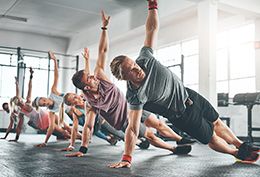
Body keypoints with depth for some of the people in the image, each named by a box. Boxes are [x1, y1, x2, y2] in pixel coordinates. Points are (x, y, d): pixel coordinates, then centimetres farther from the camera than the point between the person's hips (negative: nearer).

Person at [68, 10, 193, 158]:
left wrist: (104, 27, -25)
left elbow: (103, 51, -21)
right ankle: (174, 149, 22)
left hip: (131, 107, 5)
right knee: (150, 135, 1)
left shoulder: (99, 77, -19)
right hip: (125, 122, -5)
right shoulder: (91, 104, -29)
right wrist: (83, 150, -37)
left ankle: (181, 139, 32)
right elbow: (88, 127, -30)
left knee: (158, 124, 12)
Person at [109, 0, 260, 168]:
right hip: (183, 116, -5)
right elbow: (133, 129, -32)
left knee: (217, 123, 23)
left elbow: (152, 28, -13)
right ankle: (238, 154, 42)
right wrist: (127, 158, -37)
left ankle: (242, 145, 48)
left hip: (188, 95, 5)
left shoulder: (145, 59, -20)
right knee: (212, 138, 10)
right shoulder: (135, 96, -32)